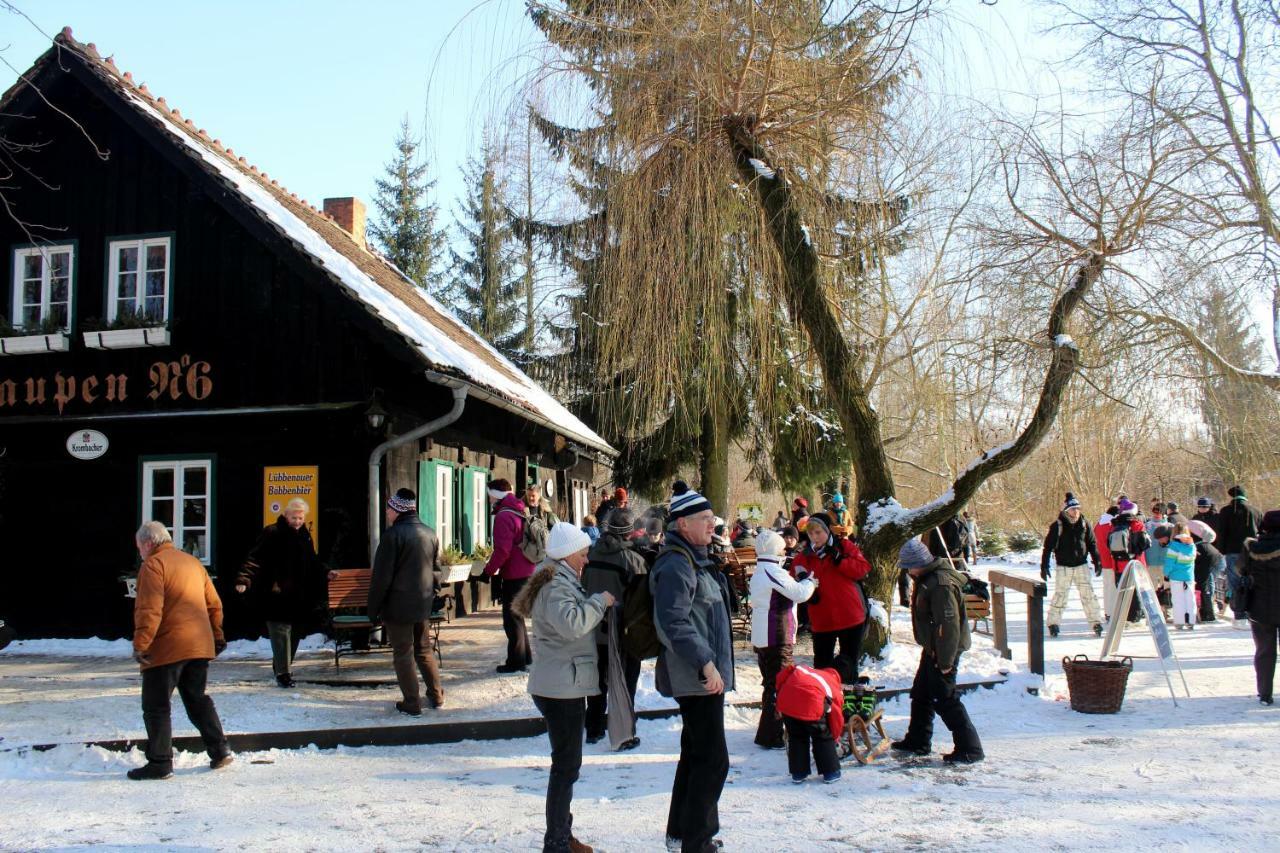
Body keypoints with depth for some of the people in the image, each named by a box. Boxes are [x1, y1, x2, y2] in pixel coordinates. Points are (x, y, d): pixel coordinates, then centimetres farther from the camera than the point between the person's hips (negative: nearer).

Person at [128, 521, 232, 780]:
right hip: (200, 646, 8)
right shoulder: (193, 562, 16)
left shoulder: (153, 565, -8)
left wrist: (140, 645, -17)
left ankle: (160, 763, 3)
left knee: (156, 707, 2)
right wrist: (217, 637, 24)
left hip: (166, 649, -8)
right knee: (198, 700, 18)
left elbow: (148, 611, -18)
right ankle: (219, 751, 16)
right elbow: (214, 604, 18)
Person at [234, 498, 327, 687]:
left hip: (299, 596, 7)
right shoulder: (273, 533, -7)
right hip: (276, 594, -7)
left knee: (295, 632, 12)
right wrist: (244, 579, -26)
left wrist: (324, 573, 27)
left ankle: (282, 665, 30)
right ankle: (283, 672, -4)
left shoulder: (304, 535, 15)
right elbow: (255, 558, -15)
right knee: (281, 632, -9)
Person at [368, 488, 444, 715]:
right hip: (423, 605, 7)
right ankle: (436, 696, 24)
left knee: (403, 654, 2)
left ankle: (412, 704, 5)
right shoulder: (430, 534, 8)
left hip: (398, 606, -7)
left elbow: (381, 576, -14)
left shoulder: (393, 534, -14)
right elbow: (436, 571, 15)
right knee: (424, 650, 19)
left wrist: (373, 609, -7)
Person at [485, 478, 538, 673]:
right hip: (526, 571, 10)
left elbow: (502, 550, -23)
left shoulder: (504, 516, -16)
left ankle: (516, 662, 3)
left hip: (514, 575, -10)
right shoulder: (520, 512, 14)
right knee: (516, 615, 20)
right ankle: (525, 657, 27)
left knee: (512, 618, -2)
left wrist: (488, 571, -13)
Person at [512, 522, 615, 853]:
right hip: (561, 688, -11)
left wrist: (598, 604, 9)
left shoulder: (561, 581, 16)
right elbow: (571, 623, -33)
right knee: (566, 765, -4)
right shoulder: (556, 585, -17)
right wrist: (600, 601, -20)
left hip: (564, 685, 11)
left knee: (567, 763, 19)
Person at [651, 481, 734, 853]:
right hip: (697, 677, -11)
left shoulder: (695, 560, 16)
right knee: (713, 759, -7)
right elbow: (673, 622, -26)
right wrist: (706, 664, -28)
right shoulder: (675, 564, -17)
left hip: (704, 673, 11)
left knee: (695, 753, 18)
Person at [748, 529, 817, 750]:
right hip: (776, 638, -10)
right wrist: (810, 581, 0)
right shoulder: (773, 572, -16)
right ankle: (770, 737, -3)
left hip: (761, 638, 10)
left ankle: (767, 733, 24)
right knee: (778, 687, -5)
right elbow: (800, 593, -18)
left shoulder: (759, 573, 17)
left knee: (770, 684, 17)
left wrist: (800, 580, 7)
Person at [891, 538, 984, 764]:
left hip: (944, 651, -11)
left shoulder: (942, 584, -27)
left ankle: (969, 748, 3)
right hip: (932, 648, 11)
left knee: (944, 698, -5)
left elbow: (949, 625, -27)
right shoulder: (927, 578, 7)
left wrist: (945, 660, -23)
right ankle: (918, 741, 32)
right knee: (921, 693, 19)